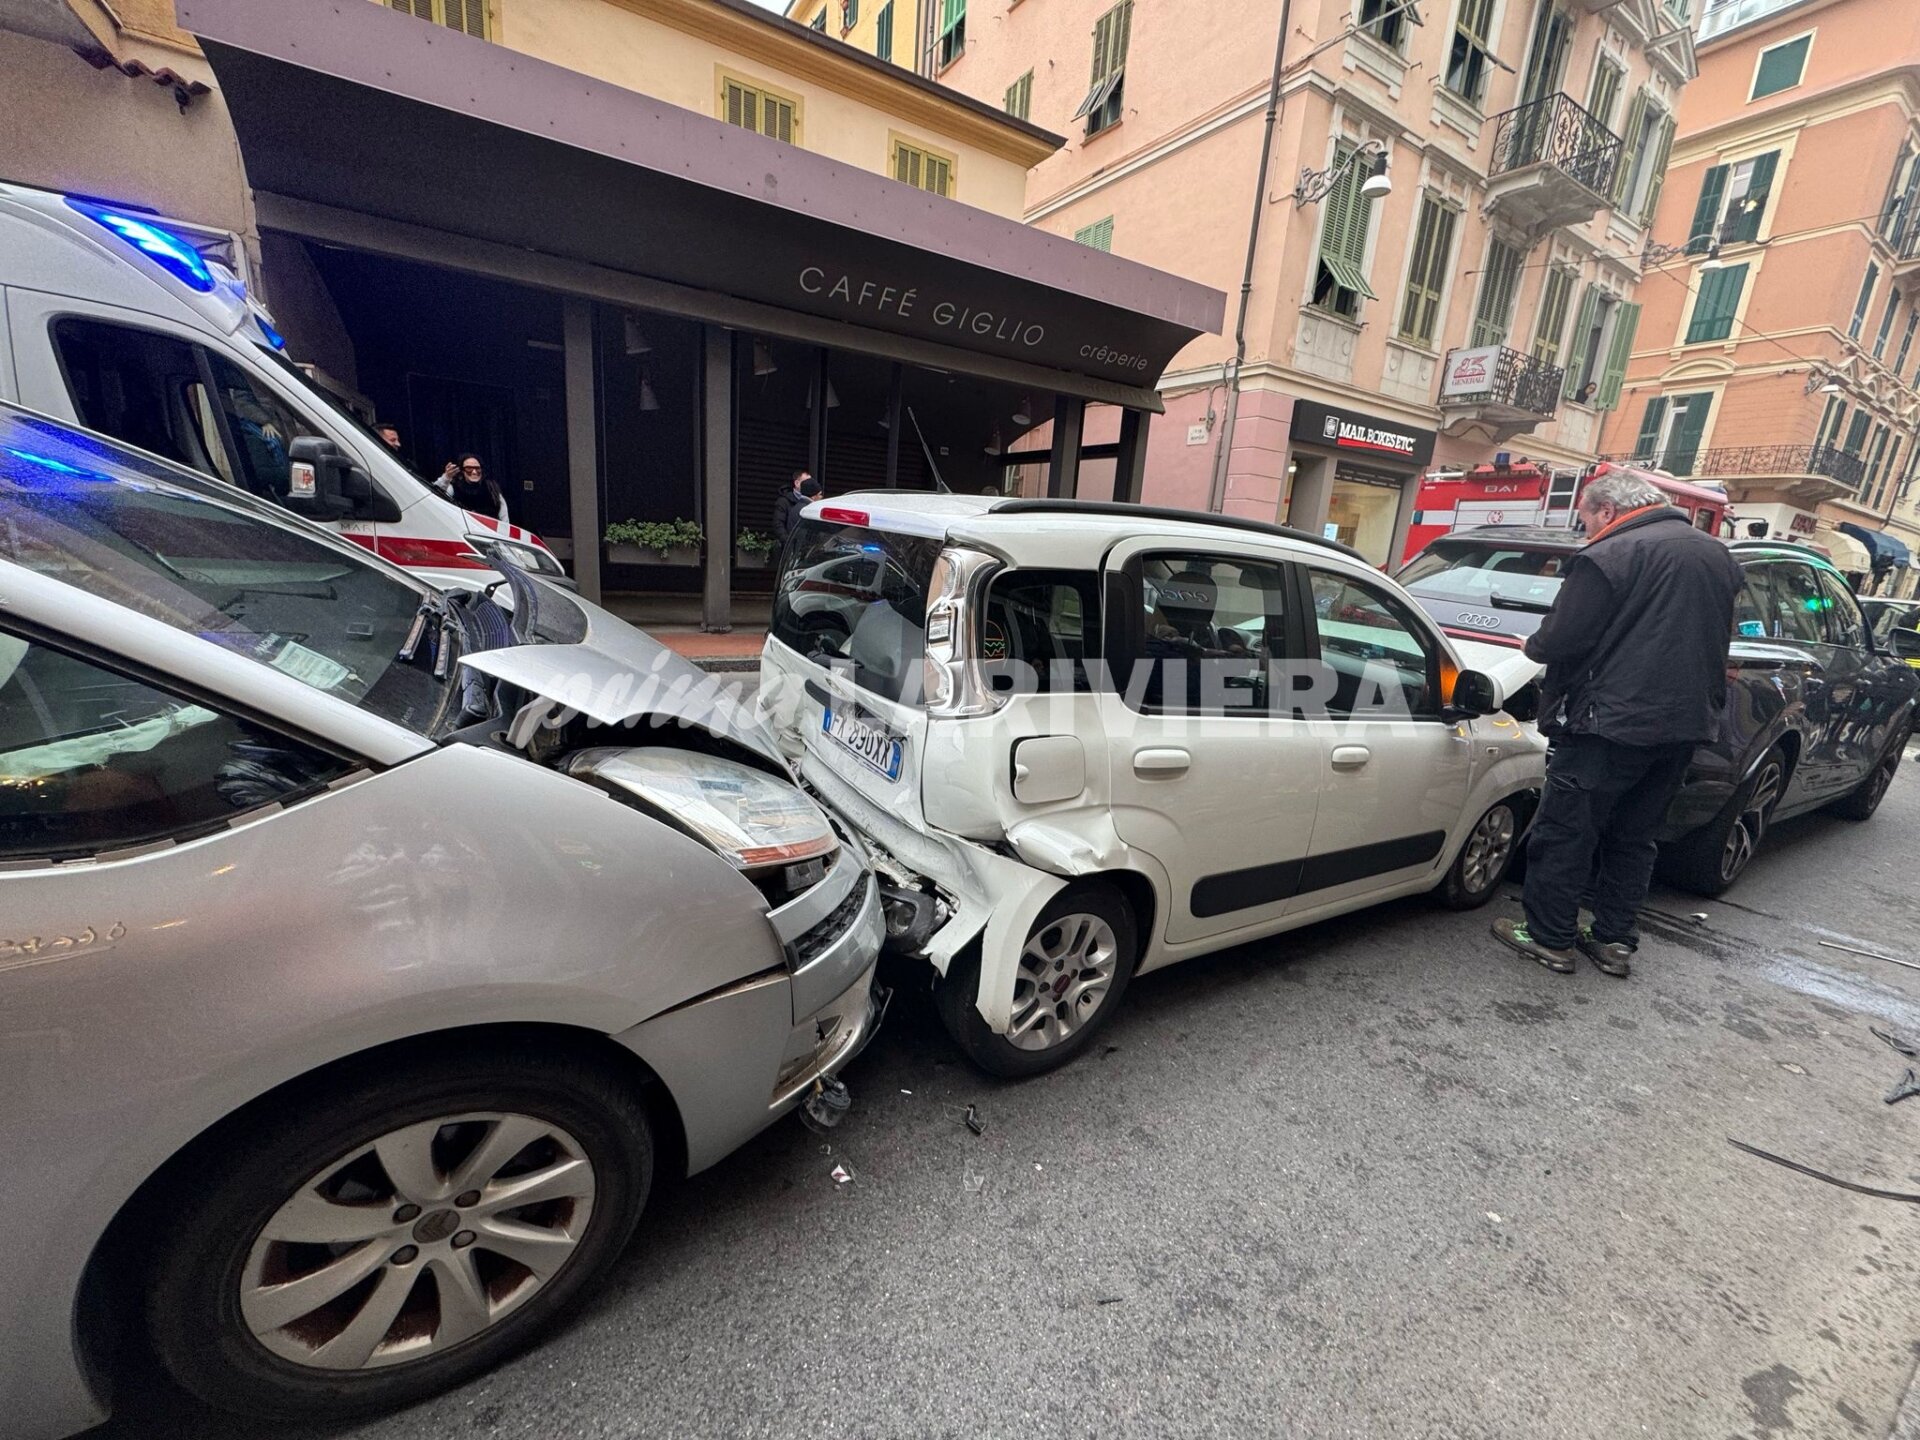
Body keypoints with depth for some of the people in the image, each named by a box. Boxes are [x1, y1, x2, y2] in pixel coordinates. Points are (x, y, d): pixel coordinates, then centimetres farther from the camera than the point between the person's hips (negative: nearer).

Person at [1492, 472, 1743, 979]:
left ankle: (1548, 937, 10)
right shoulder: (1719, 556, 15)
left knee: (1566, 832, 2)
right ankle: (1615, 940, 25)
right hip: (1687, 725, 8)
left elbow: (1559, 642, -16)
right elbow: (1717, 641, 23)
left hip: (1612, 724, -8)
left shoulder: (1610, 556, -14)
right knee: (1634, 838, 17)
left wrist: (1531, 645, 4)